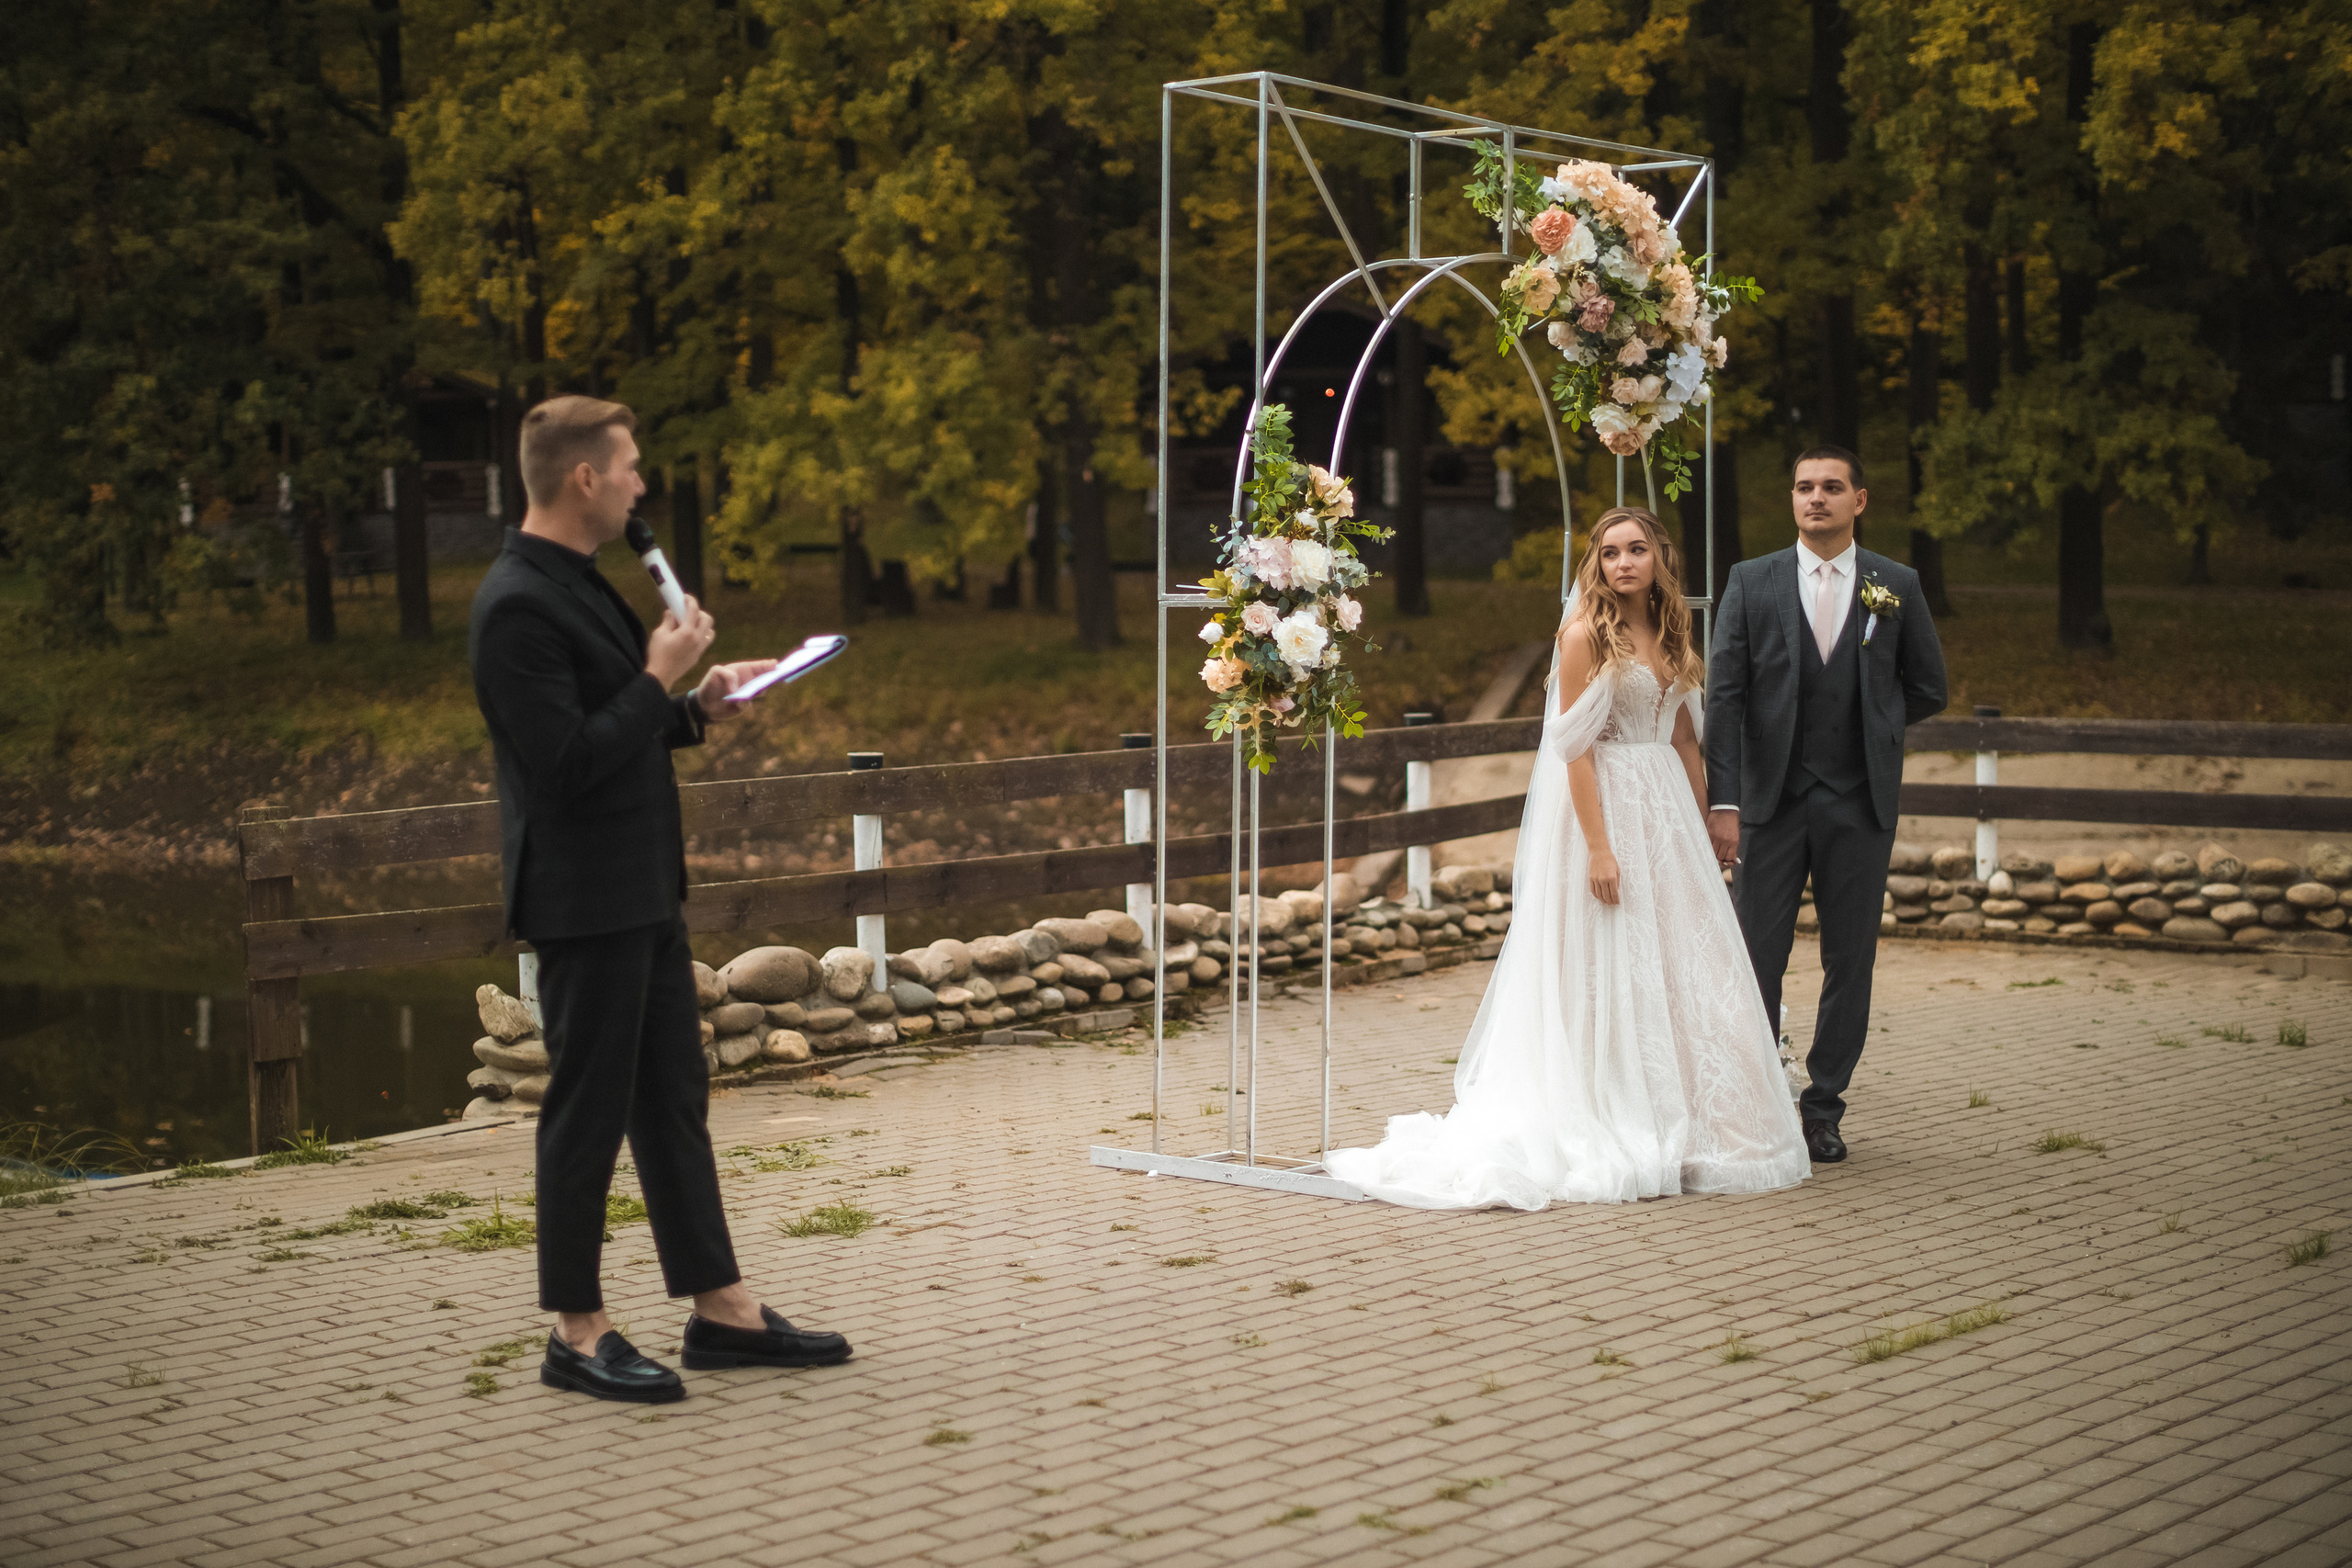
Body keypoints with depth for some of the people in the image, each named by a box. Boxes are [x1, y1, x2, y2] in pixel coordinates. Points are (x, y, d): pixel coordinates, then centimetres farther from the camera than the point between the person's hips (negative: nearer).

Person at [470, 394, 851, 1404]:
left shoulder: (578, 586, 14)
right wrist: (660, 680, -17)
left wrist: (697, 704, 8)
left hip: (641, 892, 10)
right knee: (590, 1111, -1)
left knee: (674, 1099, 13)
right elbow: (566, 764, -24)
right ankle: (577, 1336, 10)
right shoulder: (518, 607, -19)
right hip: (583, 899, -10)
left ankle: (721, 1310, 21)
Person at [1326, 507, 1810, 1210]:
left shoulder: (1672, 633, 12)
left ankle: (1677, 1133, 17)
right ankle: (1615, 1136, 4)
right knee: (1608, 973, -3)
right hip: (1606, 808, -7)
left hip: (1668, 812, 7)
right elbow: (1574, 747, -13)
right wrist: (1599, 846, -19)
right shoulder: (1586, 633, -9)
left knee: (1681, 972, 8)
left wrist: (1702, 832, 13)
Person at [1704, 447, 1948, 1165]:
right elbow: (1723, 695, -3)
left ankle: (1823, 1107, 17)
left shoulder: (1897, 585, 4)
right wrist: (1722, 801, -11)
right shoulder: (1751, 582, 2)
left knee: (1850, 962, 5)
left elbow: (1927, 689, 13)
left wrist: (1866, 732, 8)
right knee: (1755, 958, 0)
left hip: (1860, 803, 1)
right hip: (1772, 801, -1)